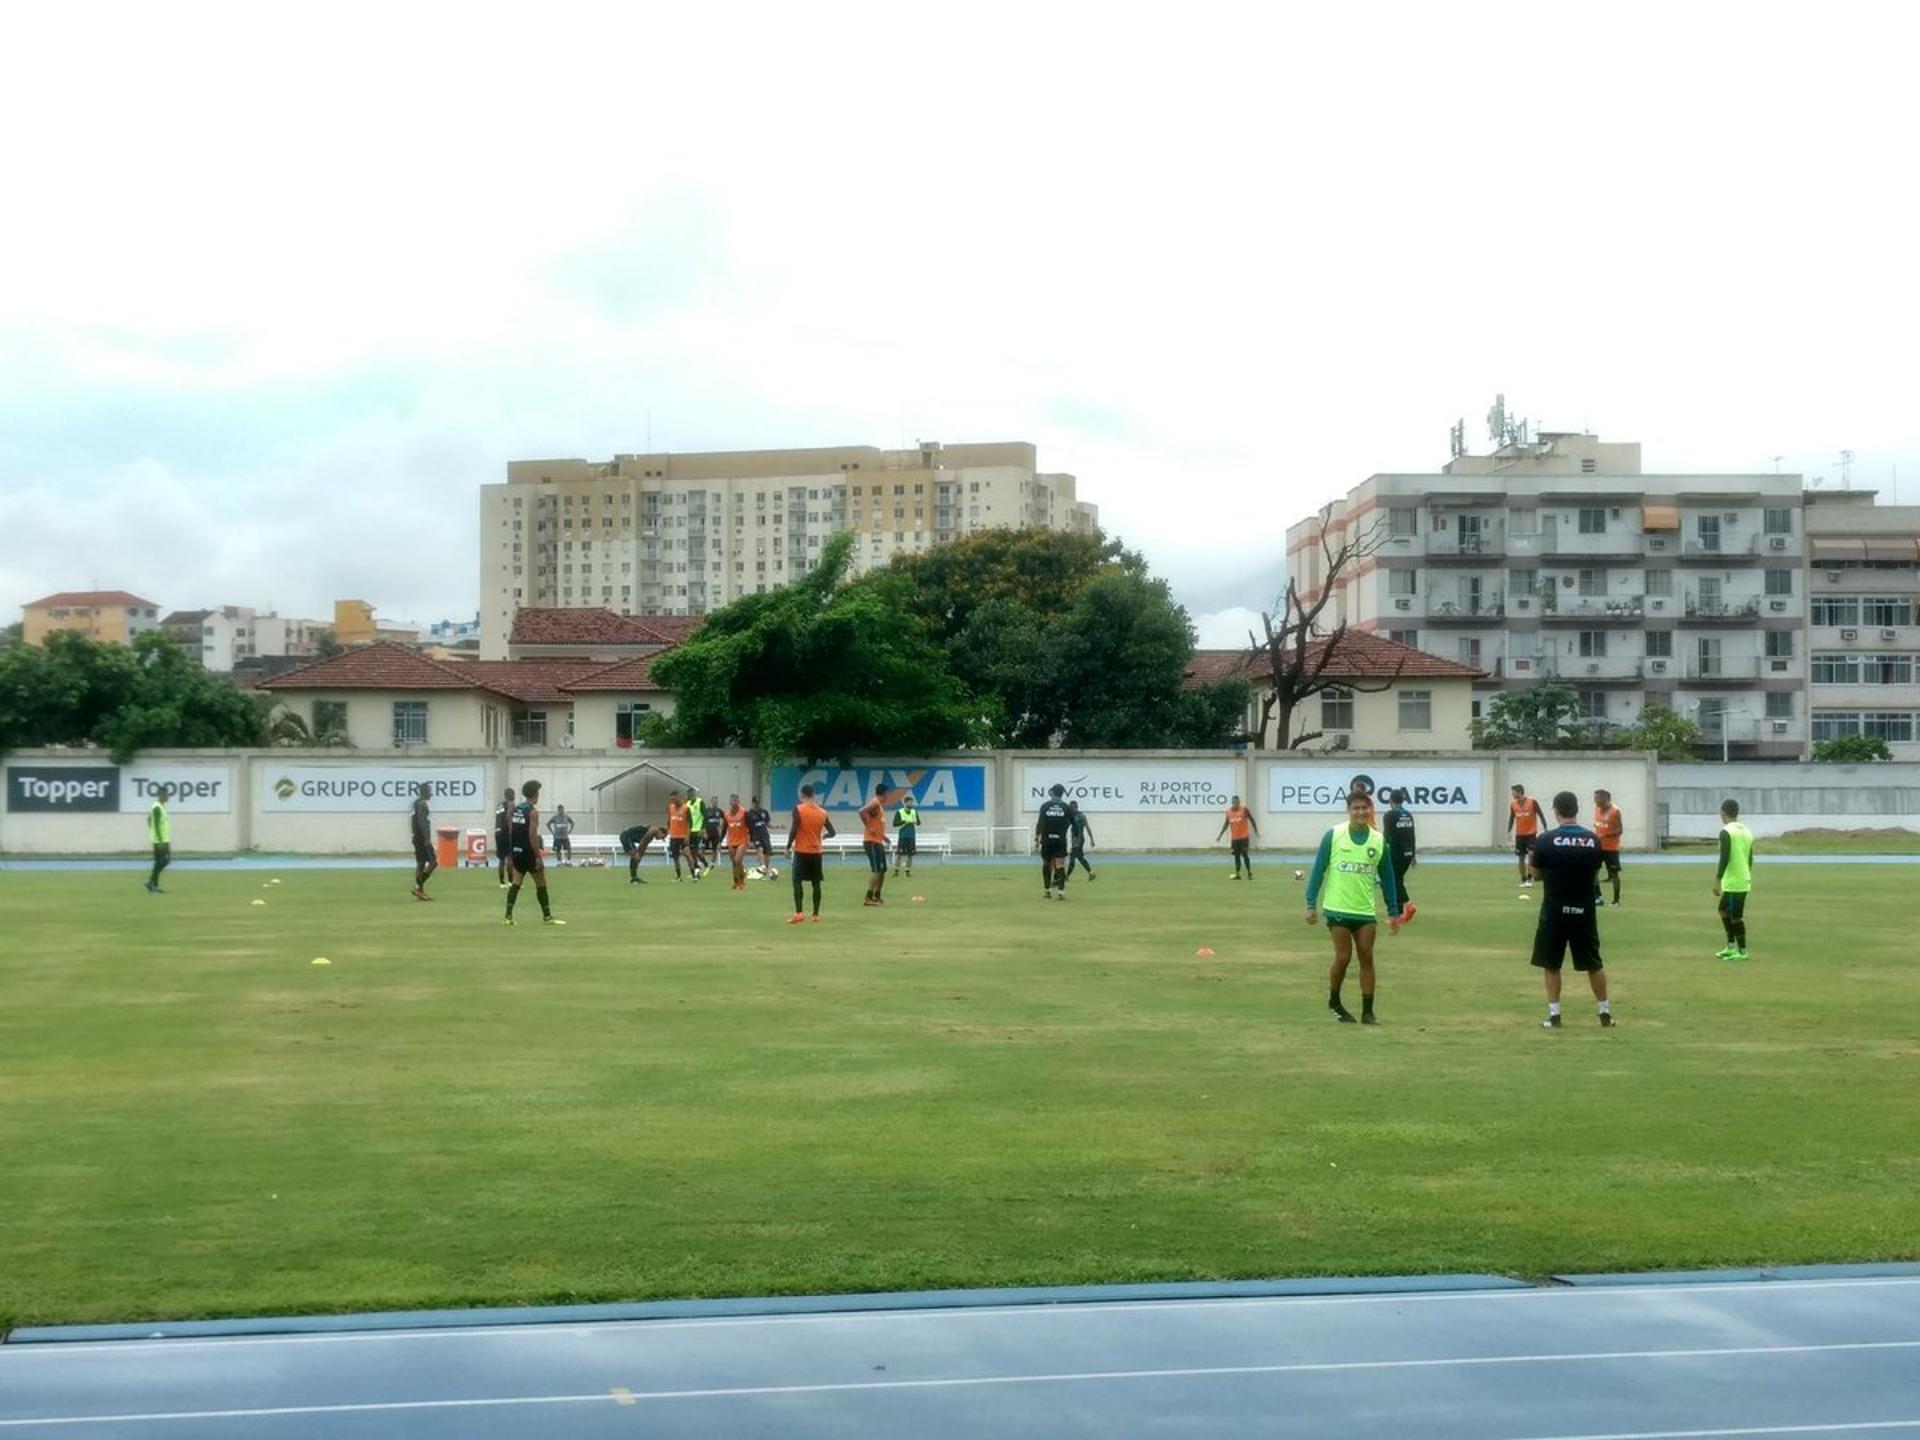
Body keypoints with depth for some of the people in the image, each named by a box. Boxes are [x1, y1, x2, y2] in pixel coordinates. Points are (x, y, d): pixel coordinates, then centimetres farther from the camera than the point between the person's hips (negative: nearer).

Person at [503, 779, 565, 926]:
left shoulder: (515, 809, 9)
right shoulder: (533, 811, -14)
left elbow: (510, 831, 13)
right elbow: (532, 835, -21)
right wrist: (538, 857, -20)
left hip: (516, 851, 7)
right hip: (529, 852, -7)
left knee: (516, 883, 8)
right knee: (541, 884, 5)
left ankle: (508, 915, -2)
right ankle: (547, 916, 12)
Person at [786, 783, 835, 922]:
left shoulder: (798, 809, -9)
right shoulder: (822, 812, 5)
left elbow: (794, 830, -15)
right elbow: (831, 832, 8)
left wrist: (788, 847, -5)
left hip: (801, 851, -4)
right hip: (816, 852, 4)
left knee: (797, 881, -1)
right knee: (816, 883, 9)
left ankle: (799, 913, -12)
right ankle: (816, 914, 9)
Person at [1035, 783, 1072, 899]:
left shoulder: (1045, 806, -2)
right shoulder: (1066, 807, 0)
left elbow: (1040, 822, -7)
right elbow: (1073, 823, 5)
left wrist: (1037, 835, 0)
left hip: (1047, 839, 1)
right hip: (1060, 839, 0)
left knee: (1046, 864, 14)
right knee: (1060, 864, -3)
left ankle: (1047, 890, 19)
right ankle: (1061, 890, -14)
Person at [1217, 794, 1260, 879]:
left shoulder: (1244, 809, -5)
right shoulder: (1228, 812, 6)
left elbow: (1251, 820, 1)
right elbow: (1226, 824, 14)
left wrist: (1256, 831, -2)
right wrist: (1220, 835, 11)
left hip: (1244, 837, -4)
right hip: (1235, 838, 4)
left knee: (1244, 854, -7)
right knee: (1236, 855, 4)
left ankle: (1249, 873, 5)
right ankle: (1237, 874, 7)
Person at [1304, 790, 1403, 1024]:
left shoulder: (1379, 841, 2)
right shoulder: (1333, 836, -6)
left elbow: (1387, 878, 8)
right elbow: (1318, 870, -2)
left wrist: (1393, 912, 7)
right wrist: (1311, 904, -5)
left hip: (1366, 911, 2)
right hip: (1338, 908, -2)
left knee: (1366, 958, 0)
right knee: (1343, 957, -1)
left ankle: (1367, 1012, 7)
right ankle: (1334, 1002, 22)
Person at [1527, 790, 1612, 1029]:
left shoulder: (1545, 840, -11)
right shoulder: (1593, 840, -3)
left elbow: (1536, 872, 2)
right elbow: (1595, 874, 7)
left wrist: (1529, 861, 22)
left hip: (1555, 911, -2)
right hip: (1584, 911, 2)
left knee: (1551, 964, 11)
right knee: (1594, 964, 15)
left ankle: (1554, 1015, 8)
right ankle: (1604, 1012, 22)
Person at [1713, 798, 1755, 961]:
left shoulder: (1726, 832, -13)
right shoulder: (1747, 832, 11)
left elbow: (1724, 858, -19)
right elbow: (1750, 859, 17)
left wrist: (1717, 881, -16)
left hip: (1733, 883, -9)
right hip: (1744, 881, 9)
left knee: (1736, 917, -1)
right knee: (1723, 910, 19)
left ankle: (1741, 951, 4)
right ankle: (1731, 947, 19)